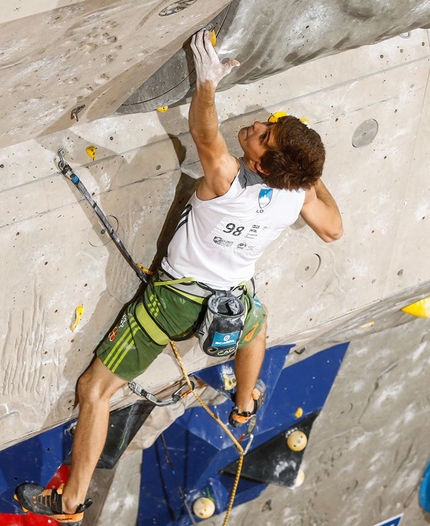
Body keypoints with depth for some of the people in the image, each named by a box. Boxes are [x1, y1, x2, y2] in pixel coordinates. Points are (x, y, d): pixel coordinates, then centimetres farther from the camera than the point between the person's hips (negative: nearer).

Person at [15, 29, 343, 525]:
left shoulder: (228, 181, -33)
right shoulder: (299, 193, -16)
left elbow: (204, 133, -31)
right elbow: (332, 229, 2)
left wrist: (207, 81, -15)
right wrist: (316, 176, 12)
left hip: (173, 302, -5)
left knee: (95, 389, 6)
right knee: (256, 317, 44)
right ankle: (245, 404, 64)